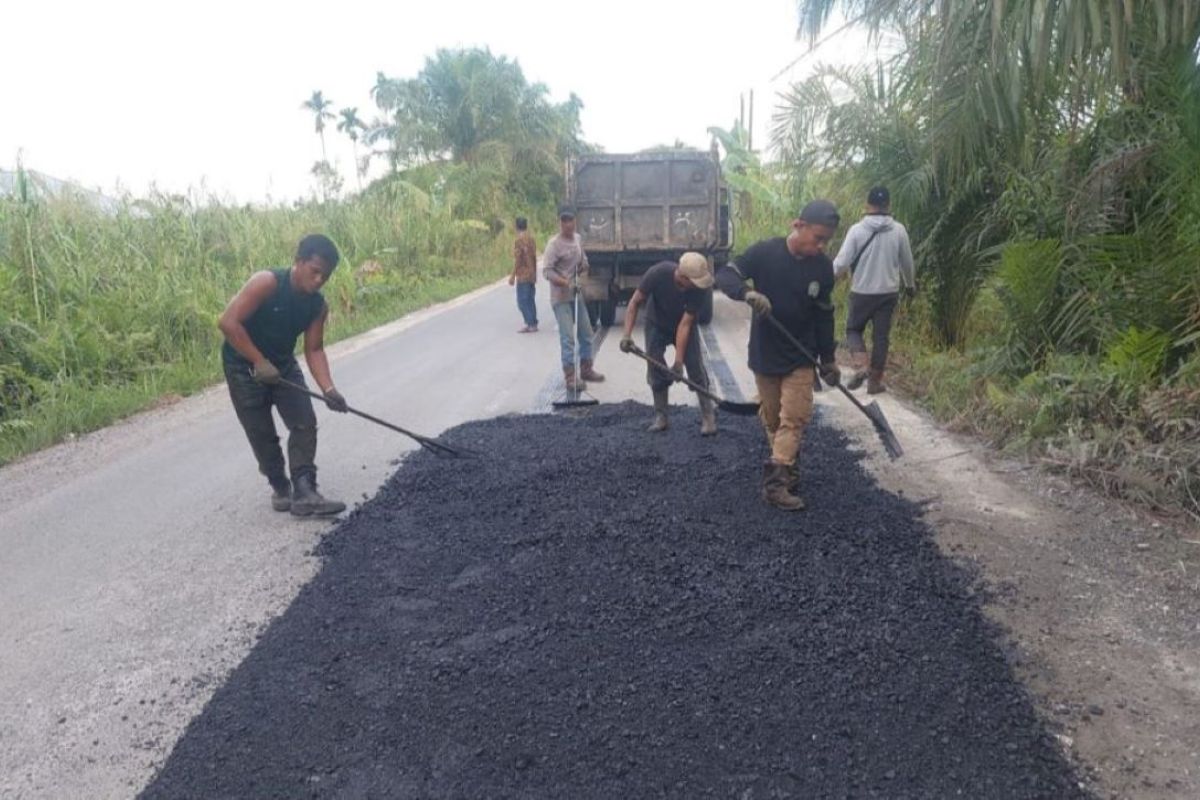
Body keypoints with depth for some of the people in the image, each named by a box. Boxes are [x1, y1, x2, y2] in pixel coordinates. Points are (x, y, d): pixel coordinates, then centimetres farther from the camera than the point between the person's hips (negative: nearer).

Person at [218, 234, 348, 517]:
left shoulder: (318, 305, -9)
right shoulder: (266, 283, -27)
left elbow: (314, 349, -8)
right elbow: (228, 322, -30)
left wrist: (328, 389, -22)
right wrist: (259, 362, -31)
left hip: (283, 365, 5)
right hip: (244, 366, -5)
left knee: (305, 423, -8)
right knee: (262, 433, 2)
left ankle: (303, 493, -7)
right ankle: (280, 488, 21)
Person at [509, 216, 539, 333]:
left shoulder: (519, 240, -14)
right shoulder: (531, 239, 9)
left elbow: (517, 260, -17)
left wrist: (512, 276, -13)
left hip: (523, 276, -8)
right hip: (532, 275, 8)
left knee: (522, 301, -4)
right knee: (530, 300, 12)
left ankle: (530, 324, -8)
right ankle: (533, 324, 14)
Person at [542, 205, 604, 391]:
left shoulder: (578, 238, 8)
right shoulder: (554, 243, -16)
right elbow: (547, 270, -20)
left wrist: (584, 265, -1)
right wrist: (566, 283, -30)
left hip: (578, 295, 8)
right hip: (561, 297, -8)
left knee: (586, 333, 15)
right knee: (568, 337, -9)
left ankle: (586, 369, 29)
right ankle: (570, 376, -4)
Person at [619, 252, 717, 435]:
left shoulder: (698, 288, -32)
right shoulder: (658, 273, -34)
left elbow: (685, 324, -29)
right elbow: (635, 302, -23)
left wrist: (678, 361, -31)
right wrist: (627, 335, -33)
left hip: (684, 326, 0)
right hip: (656, 325, 0)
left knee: (696, 368, -9)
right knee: (656, 370, -4)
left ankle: (708, 416, 1)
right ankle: (660, 417, 9)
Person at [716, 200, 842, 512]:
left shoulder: (823, 267, -4)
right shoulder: (765, 252, -14)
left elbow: (824, 315, 5)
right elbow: (724, 275, -14)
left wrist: (828, 359, 9)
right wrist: (748, 292, -35)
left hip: (801, 357, 2)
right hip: (765, 354, -1)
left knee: (795, 418, -5)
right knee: (772, 418, 9)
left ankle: (777, 479, -1)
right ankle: (786, 469, 27)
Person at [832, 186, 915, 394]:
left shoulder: (857, 229, -10)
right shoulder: (899, 230, -3)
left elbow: (842, 262, -12)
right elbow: (907, 262, 8)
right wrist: (910, 284, 25)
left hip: (862, 292, -2)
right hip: (888, 292, 2)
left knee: (854, 329, 15)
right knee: (881, 336, 9)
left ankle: (860, 367, -8)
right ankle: (875, 381, 13)